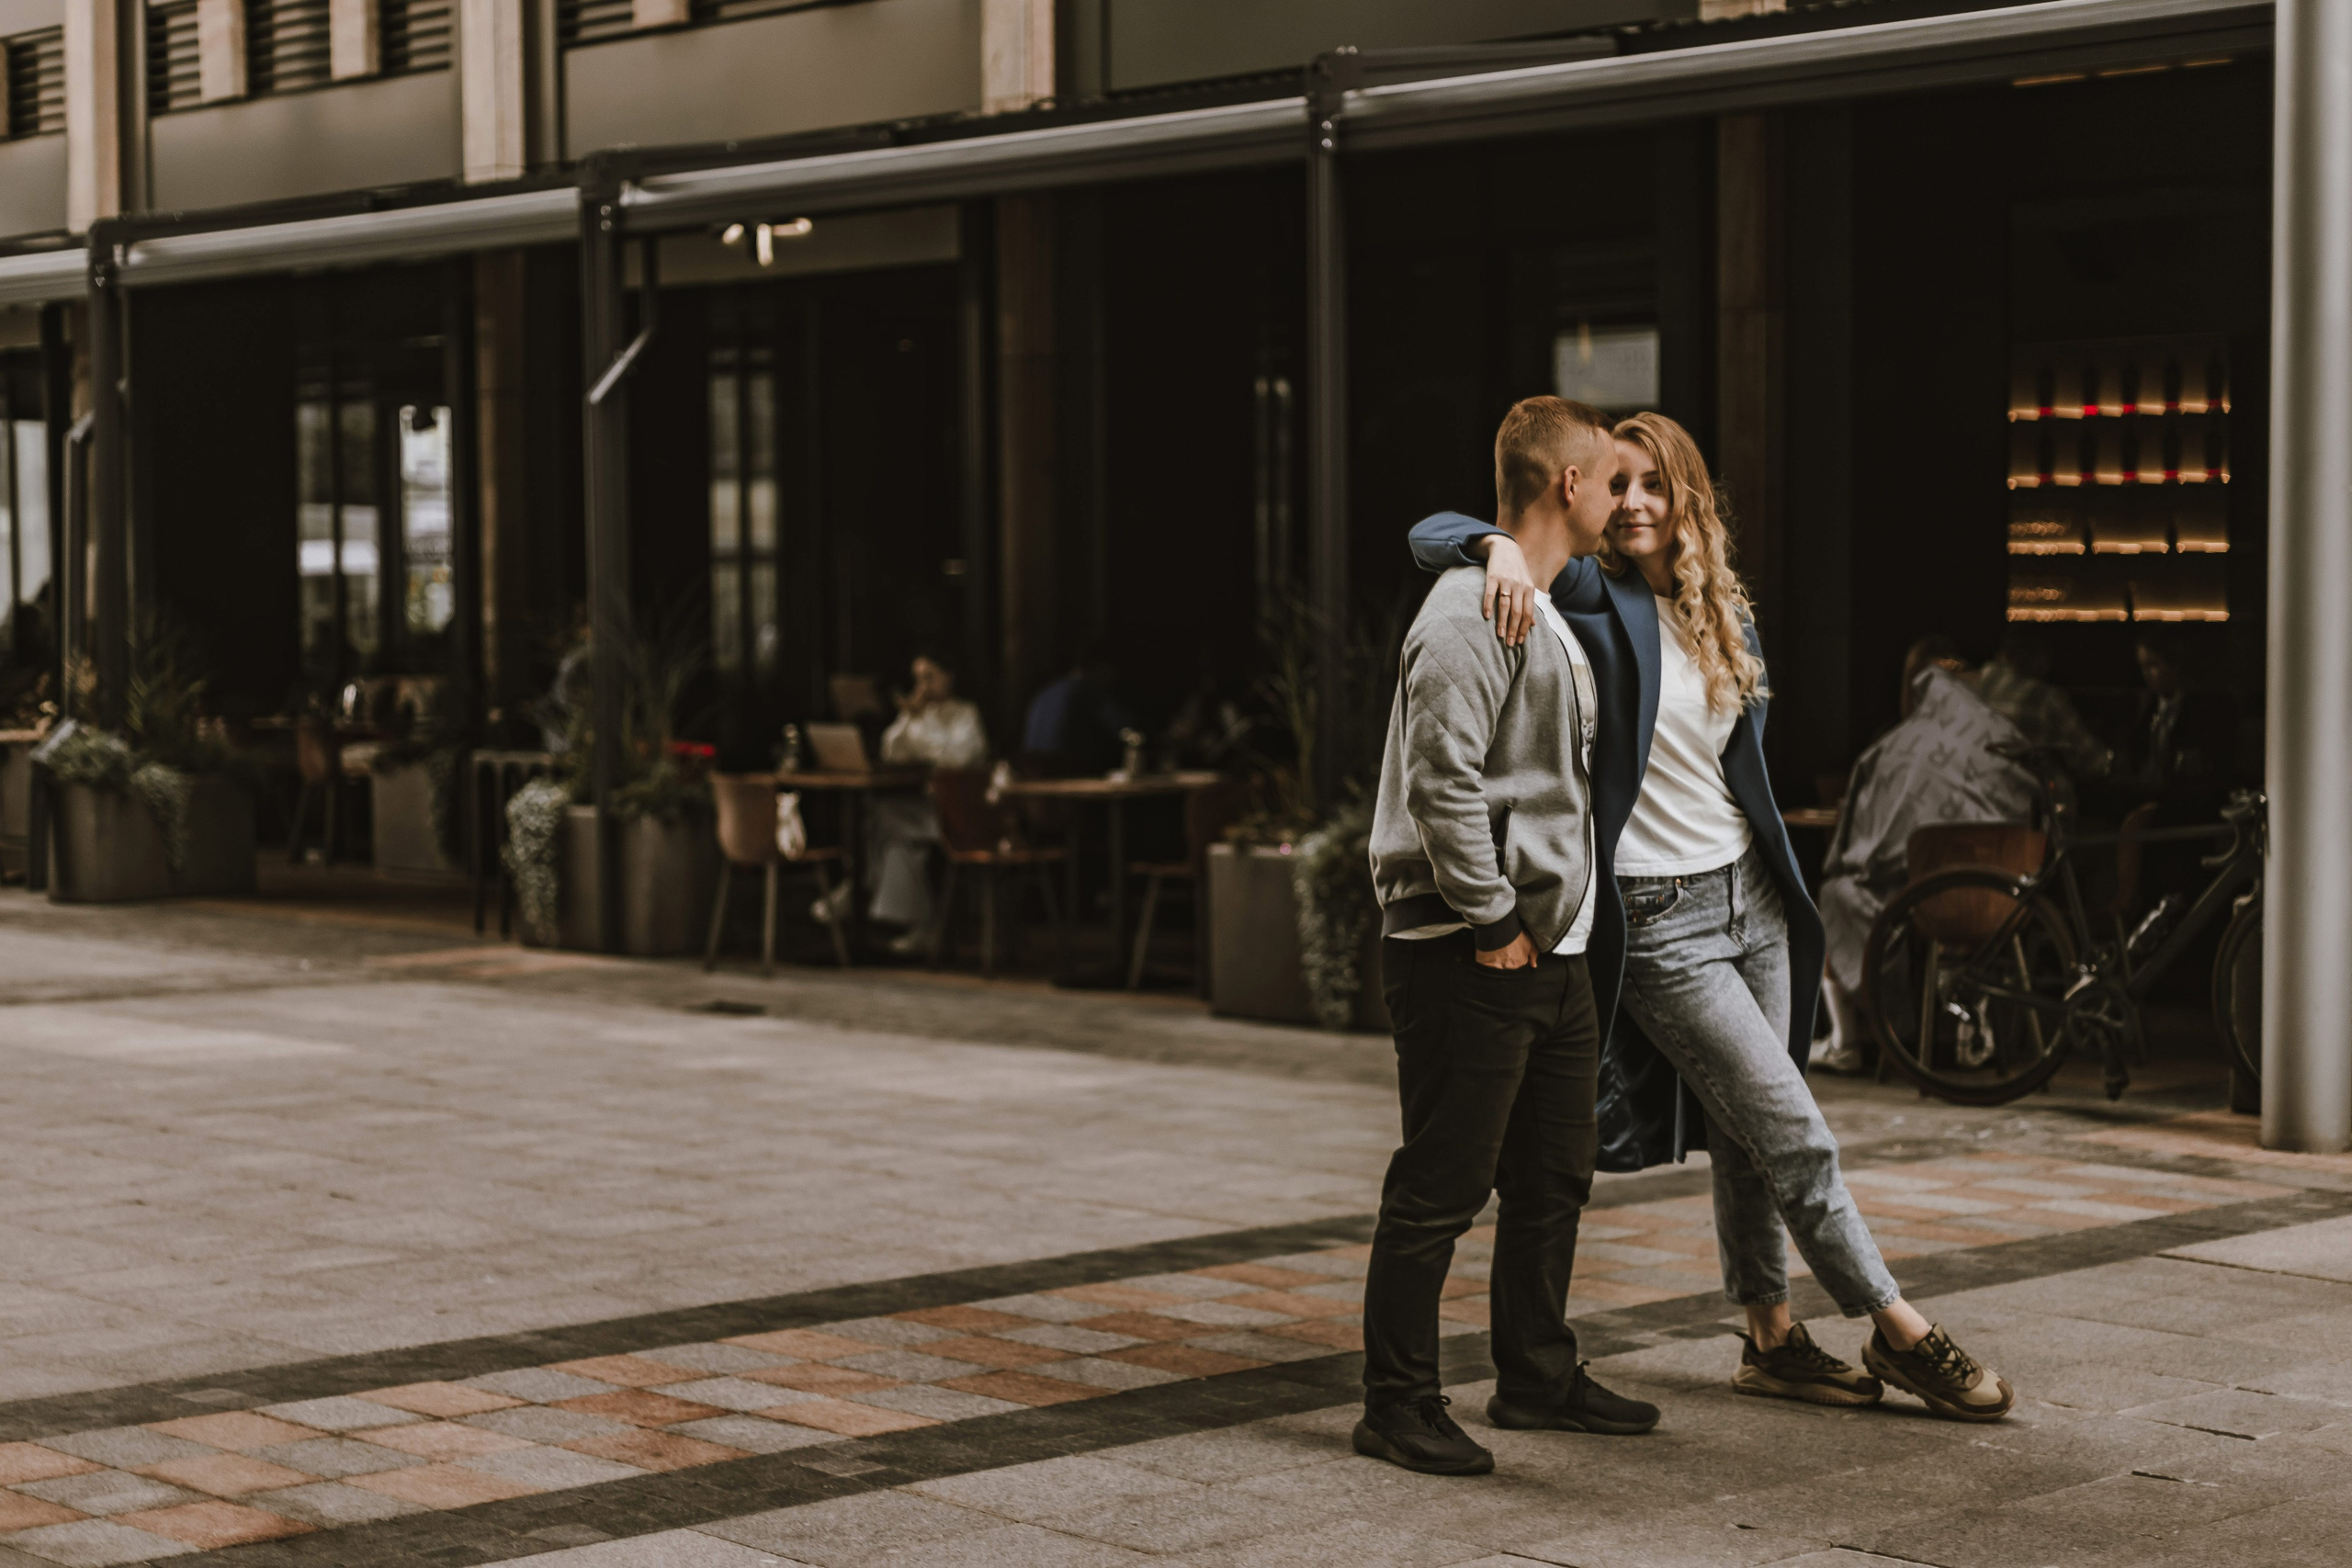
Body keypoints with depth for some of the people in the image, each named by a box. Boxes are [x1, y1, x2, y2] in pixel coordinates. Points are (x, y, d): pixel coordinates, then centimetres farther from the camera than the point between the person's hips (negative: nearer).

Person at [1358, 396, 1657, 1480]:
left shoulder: (1556, 612, 18)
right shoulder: (1473, 610, -15)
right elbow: (1442, 780, -23)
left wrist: (1553, 920, 18)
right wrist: (1492, 922, -18)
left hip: (1553, 950, 10)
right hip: (1469, 956, -10)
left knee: (1553, 1177, 17)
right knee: (1442, 1187, -4)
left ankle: (1538, 1378, 30)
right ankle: (1397, 1406, 4)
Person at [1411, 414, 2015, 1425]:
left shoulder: (1727, 617, 11)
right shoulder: (1587, 598, -8)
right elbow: (1431, 533, -15)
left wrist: (1783, 885, 17)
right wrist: (1502, 549, -36)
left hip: (1748, 894, 6)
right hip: (1657, 917, -6)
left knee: (1747, 1139, 13)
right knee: (1795, 1136, -5)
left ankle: (1771, 1339, 24)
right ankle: (1900, 1332, 5)